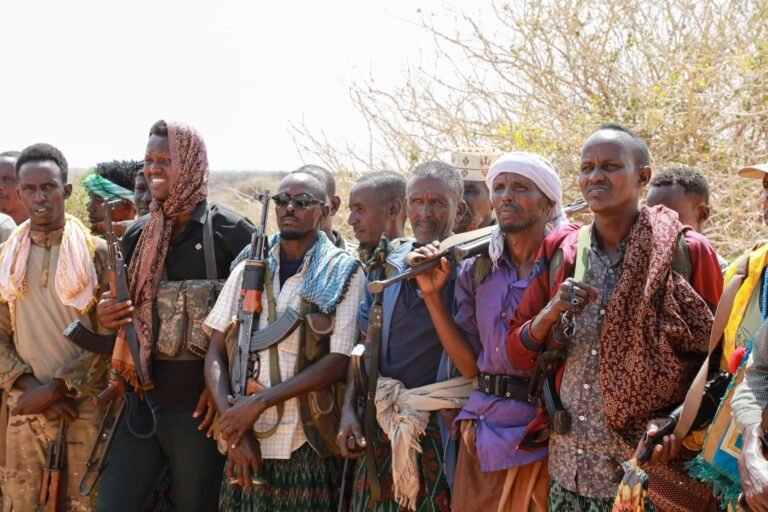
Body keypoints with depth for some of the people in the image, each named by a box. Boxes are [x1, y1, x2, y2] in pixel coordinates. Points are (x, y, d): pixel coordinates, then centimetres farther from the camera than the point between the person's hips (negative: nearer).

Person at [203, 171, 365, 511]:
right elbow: (215, 355, 5)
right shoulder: (248, 269, 9)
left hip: (308, 444, -3)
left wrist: (260, 402, -14)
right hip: (247, 442, 3)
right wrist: (234, 427, -10)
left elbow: (339, 362, -10)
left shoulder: (343, 274, -1)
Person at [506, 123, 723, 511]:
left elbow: (714, 360, 1)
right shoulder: (559, 250, 6)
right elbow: (518, 354, 8)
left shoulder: (687, 253, -4)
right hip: (569, 470, 3)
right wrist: (550, 313, -12)